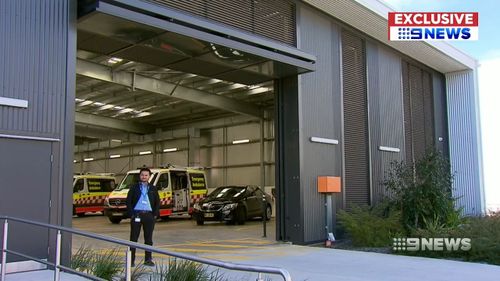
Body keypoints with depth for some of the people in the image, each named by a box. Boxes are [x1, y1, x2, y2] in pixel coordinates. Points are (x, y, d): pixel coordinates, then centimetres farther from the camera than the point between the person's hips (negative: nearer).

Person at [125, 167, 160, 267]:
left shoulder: (153, 189, 10)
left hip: (149, 215, 2)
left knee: (148, 239, 6)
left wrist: (155, 215, 0)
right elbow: (128, 201, 3)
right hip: (136, 215, -2)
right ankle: (131, 259, 8)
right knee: (134, 238, 1)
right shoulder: (134, 188, 6)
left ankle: (148, 259, 14)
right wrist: (131, 214, -7)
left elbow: (157, 202, 11)